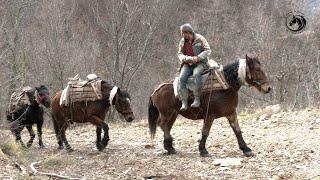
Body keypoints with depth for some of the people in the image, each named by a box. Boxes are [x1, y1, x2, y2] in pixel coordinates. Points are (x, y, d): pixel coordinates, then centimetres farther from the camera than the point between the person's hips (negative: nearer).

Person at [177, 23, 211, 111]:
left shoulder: (200, 39, 0)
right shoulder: (182, 42, 12)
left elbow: (208, 50, -3)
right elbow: (180, 54, 7)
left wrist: (198, 58, -18)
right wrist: (188, 59, -14)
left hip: (200, 63, -4)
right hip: (187, 64, 4)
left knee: (196, 74, -36)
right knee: (182, 78, -24)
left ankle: (197, 99, -32)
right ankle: (184, 102, -25)